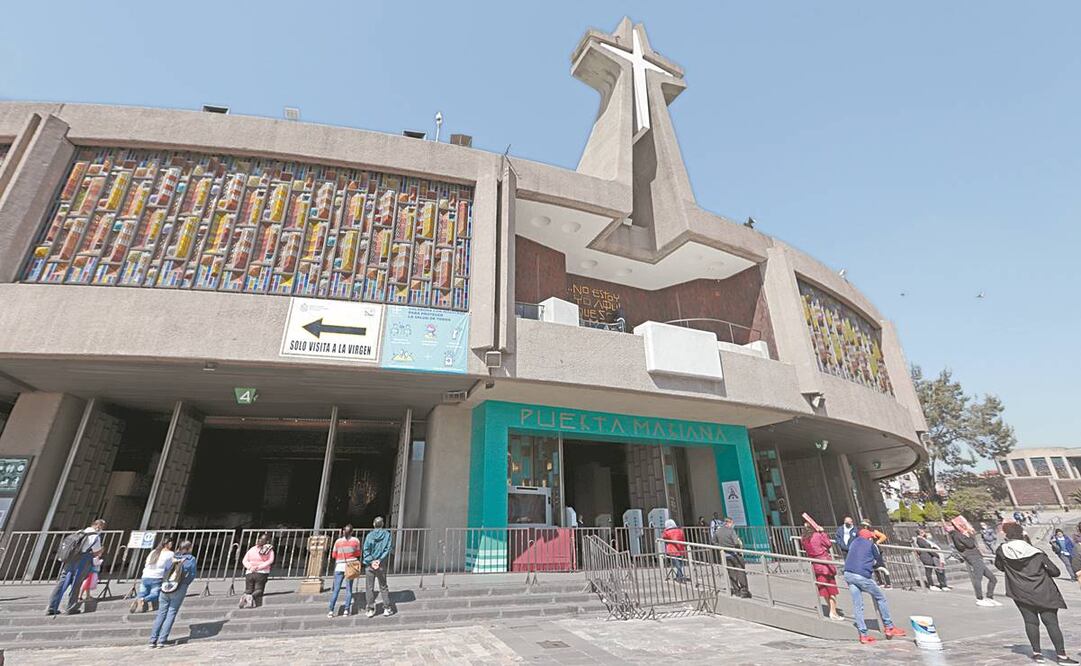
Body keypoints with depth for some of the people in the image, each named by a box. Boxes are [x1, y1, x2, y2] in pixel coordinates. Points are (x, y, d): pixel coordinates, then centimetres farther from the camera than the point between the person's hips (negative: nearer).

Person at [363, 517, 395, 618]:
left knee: (370, 588, 9)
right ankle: (387, 608, 12)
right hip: (381, 565, 1)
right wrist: (380, 560, -10)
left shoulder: (369, 535, -3)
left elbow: (366, 550, -10)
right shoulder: (387, 535, -2)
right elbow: (387, 549, -9)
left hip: (369, 565, -1)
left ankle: (371, 610, 10)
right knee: (383, 587, 11)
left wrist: (371, 561, -10)